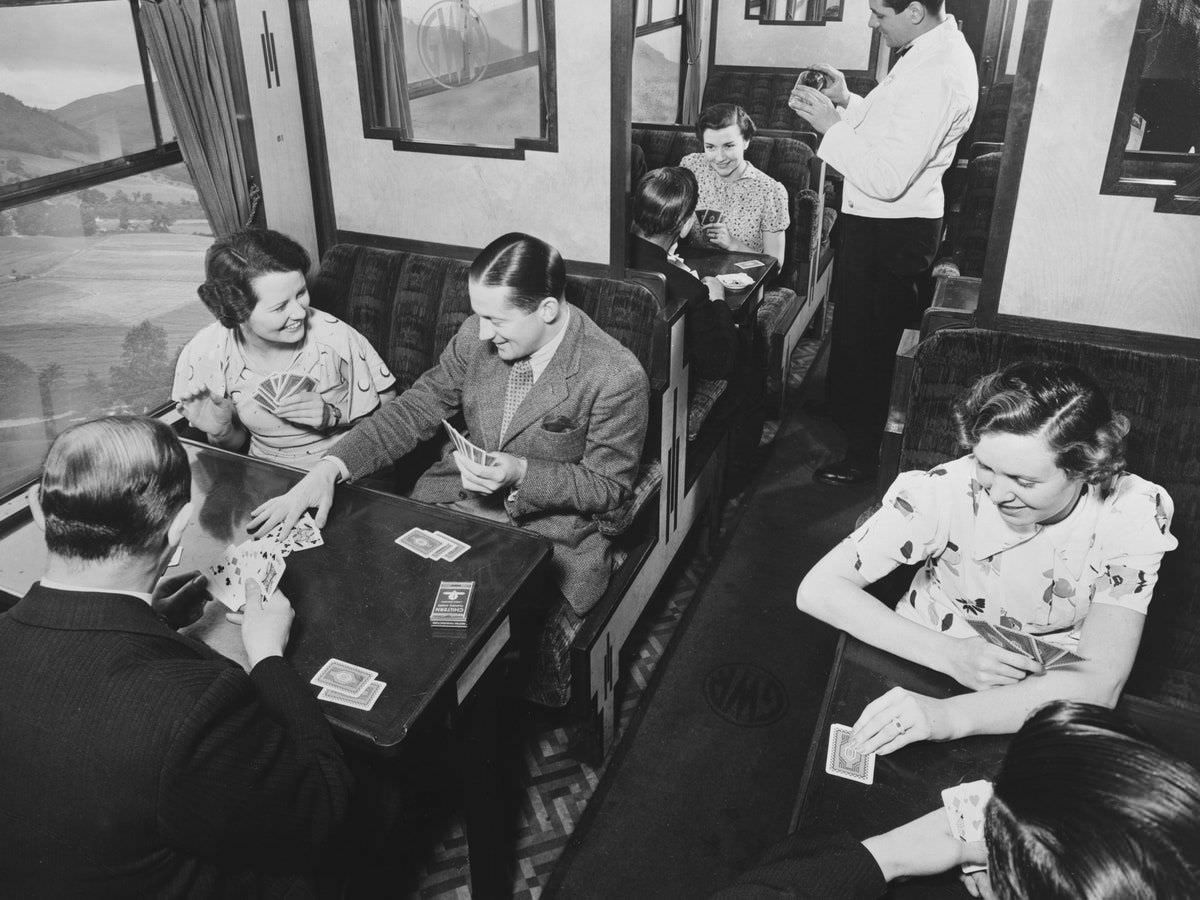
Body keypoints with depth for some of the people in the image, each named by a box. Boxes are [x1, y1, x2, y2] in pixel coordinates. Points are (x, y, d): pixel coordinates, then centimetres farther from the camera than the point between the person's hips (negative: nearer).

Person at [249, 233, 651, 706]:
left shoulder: (618, 377, -18)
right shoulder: (476, 336, -3)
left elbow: (608, 485, -8)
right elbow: (413, 410, 1)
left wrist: (521, 473, -23)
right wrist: (328, 469, -12)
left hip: (549, 536, -5)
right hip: (452, 506, 5)